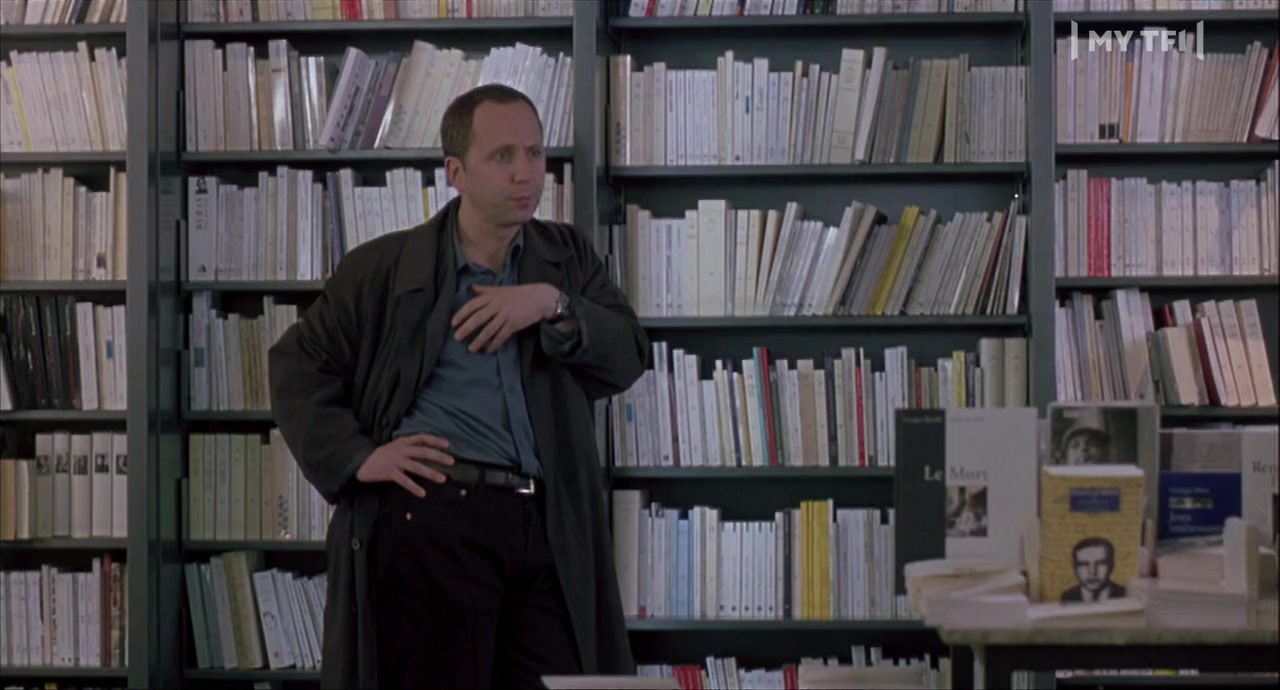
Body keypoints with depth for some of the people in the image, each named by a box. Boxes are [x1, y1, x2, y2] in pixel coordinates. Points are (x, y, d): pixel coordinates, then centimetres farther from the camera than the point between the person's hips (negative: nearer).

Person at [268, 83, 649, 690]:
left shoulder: (567, 257, 15)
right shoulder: (384, 267, 5)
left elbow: (629, 359, 6)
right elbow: (298, 364, 7)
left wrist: (553, 306, -10)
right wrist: (356, 458, -5)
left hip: (548, 525, 3)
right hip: (433, 514, -3)